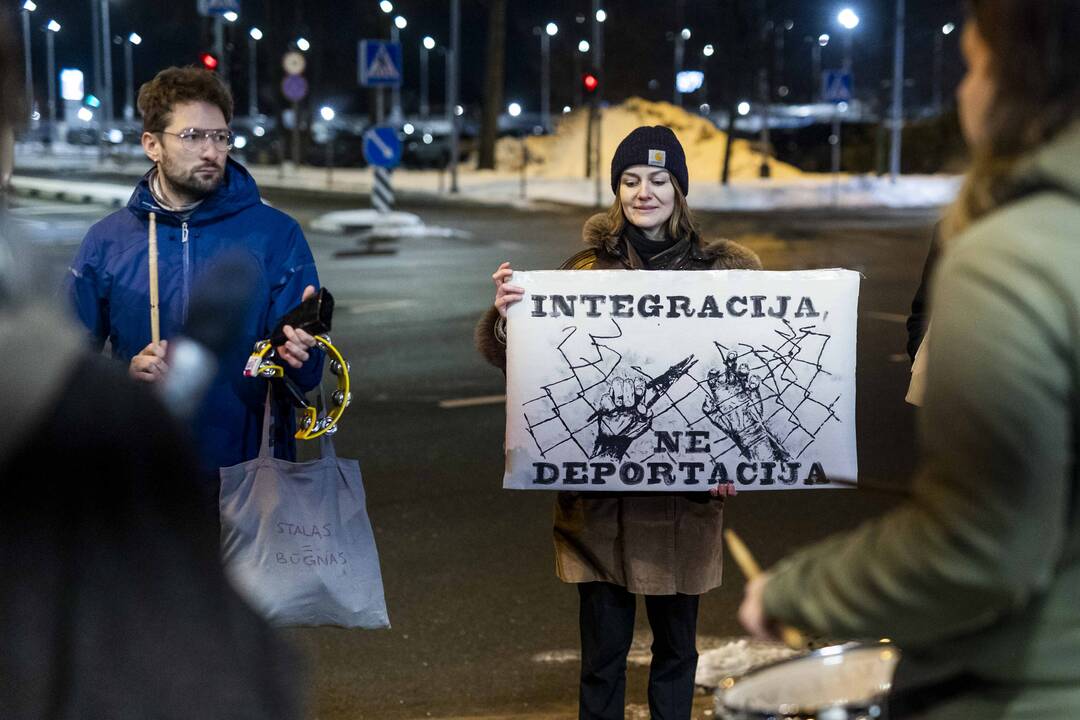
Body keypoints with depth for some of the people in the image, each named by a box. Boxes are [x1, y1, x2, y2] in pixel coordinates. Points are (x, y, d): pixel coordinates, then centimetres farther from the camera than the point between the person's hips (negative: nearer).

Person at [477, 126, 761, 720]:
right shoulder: (587, 268, 3)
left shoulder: (723, 271, 2)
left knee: (676, 646, 14)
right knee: (602, 648, 7)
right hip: (598, 489, 0)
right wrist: (505, 318, -18)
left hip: (684, 490, 0)